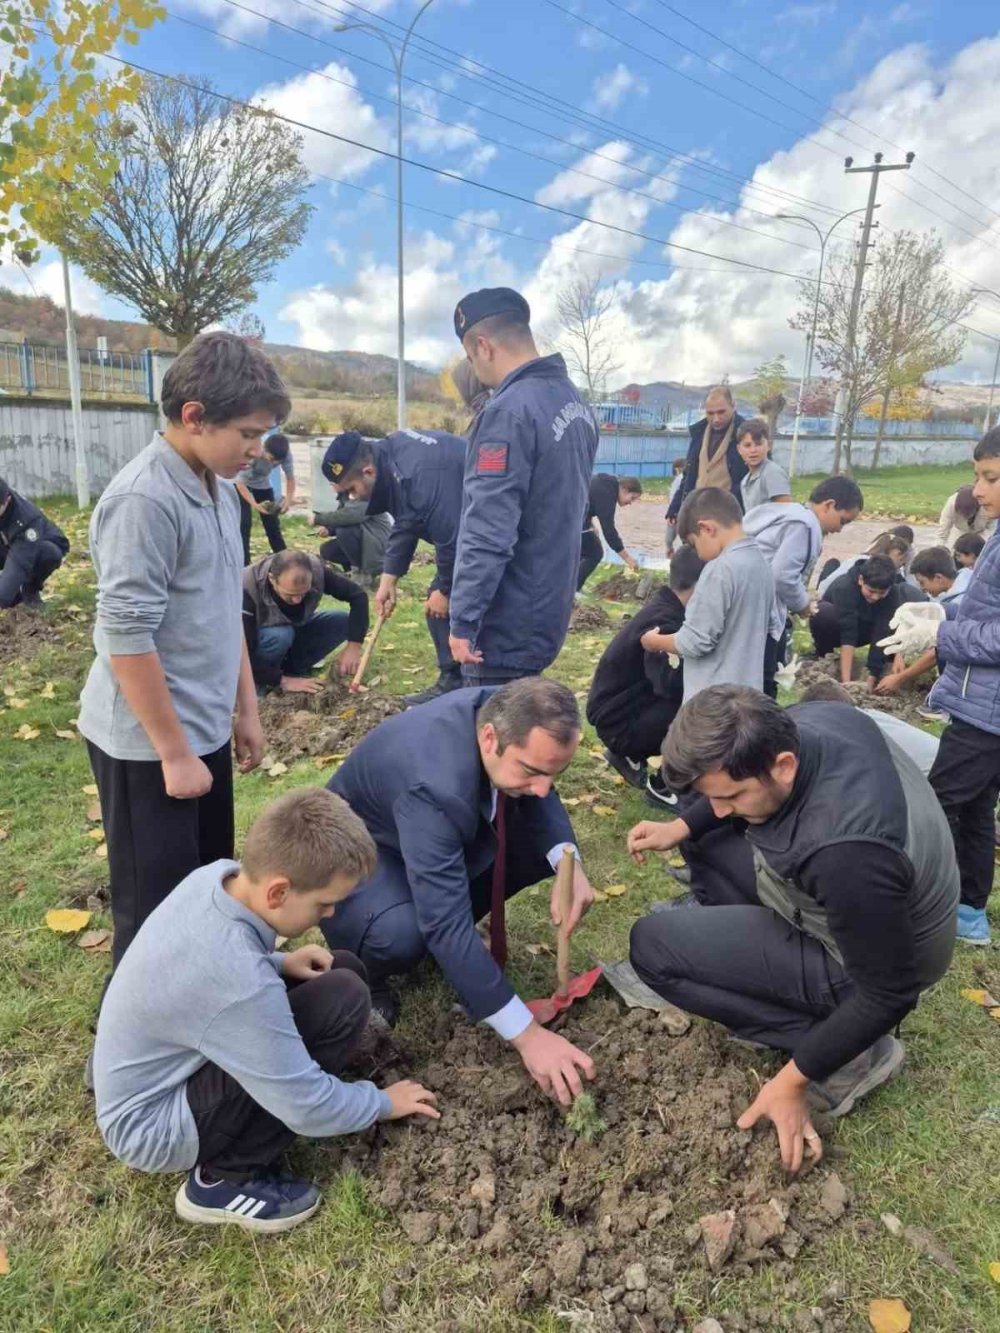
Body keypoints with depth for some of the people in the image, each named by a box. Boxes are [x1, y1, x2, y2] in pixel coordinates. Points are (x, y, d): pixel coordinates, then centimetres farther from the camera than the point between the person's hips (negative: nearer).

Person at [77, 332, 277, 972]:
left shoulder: (221, 489, 6)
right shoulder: (143, 501, -22)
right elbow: (125, 639, -22)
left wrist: (246, 709, 16)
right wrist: (174, 752, -16)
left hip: (205, 729, 8)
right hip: (148, 743, -8)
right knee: (159, 910, 6)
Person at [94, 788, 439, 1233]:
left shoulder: (216, 875, -13)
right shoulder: (240, 985, -36)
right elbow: (307, 1107, -24)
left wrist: (281, 963, -6)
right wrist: (383, 1103, -5)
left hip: (152, 1075, 9)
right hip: (151, 1126, -8)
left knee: (343, 969, 2)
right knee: (342, 999, -24)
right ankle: (226, 1178, -7)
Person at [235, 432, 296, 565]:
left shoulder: (285, 454, -28)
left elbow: (290, 478, -14)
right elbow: (240, 483, -30)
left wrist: (288, 499, -32)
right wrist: (255, 505, -41)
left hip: (263, 485, 4)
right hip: (242, 485, -4)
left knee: (272, 524, 3)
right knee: (244, 524, -14)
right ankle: (244, 564, -8)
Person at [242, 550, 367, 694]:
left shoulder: (315, 569, -28)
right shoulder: (248, 589, -37)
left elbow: (358, 595, -22)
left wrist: (354, 646, -31)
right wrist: (282, 680, -33)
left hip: (295, 628, 4)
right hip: (260, 637, -4)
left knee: (345, 623, -18)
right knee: (280, 636, -37)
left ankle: (289, 668, -6)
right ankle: (259, 681, -10)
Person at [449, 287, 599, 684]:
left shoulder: (508, 412, -20)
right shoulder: (573, 399, 9)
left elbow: (487, 533, -25)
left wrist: (463, 620, -19)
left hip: (508, 622, -9)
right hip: (549, 608, 9)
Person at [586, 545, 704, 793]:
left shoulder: (666, 608, 6)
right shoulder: (663, 621, -24)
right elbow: (670, 683, -38)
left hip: (630, 706, 10)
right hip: (619, 721, -10)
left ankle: (630, 756, 15)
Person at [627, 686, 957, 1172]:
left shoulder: (847, 853, -42)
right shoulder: (801, 724, -19)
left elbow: (888, 995, -26)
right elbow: (738, 785, 6)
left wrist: (793, 1079, -18)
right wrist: (682, 826, -5)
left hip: (854, 961, -8)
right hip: (826, 889, 8)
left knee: (652, 943, -11)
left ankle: (845, 1052, -5)